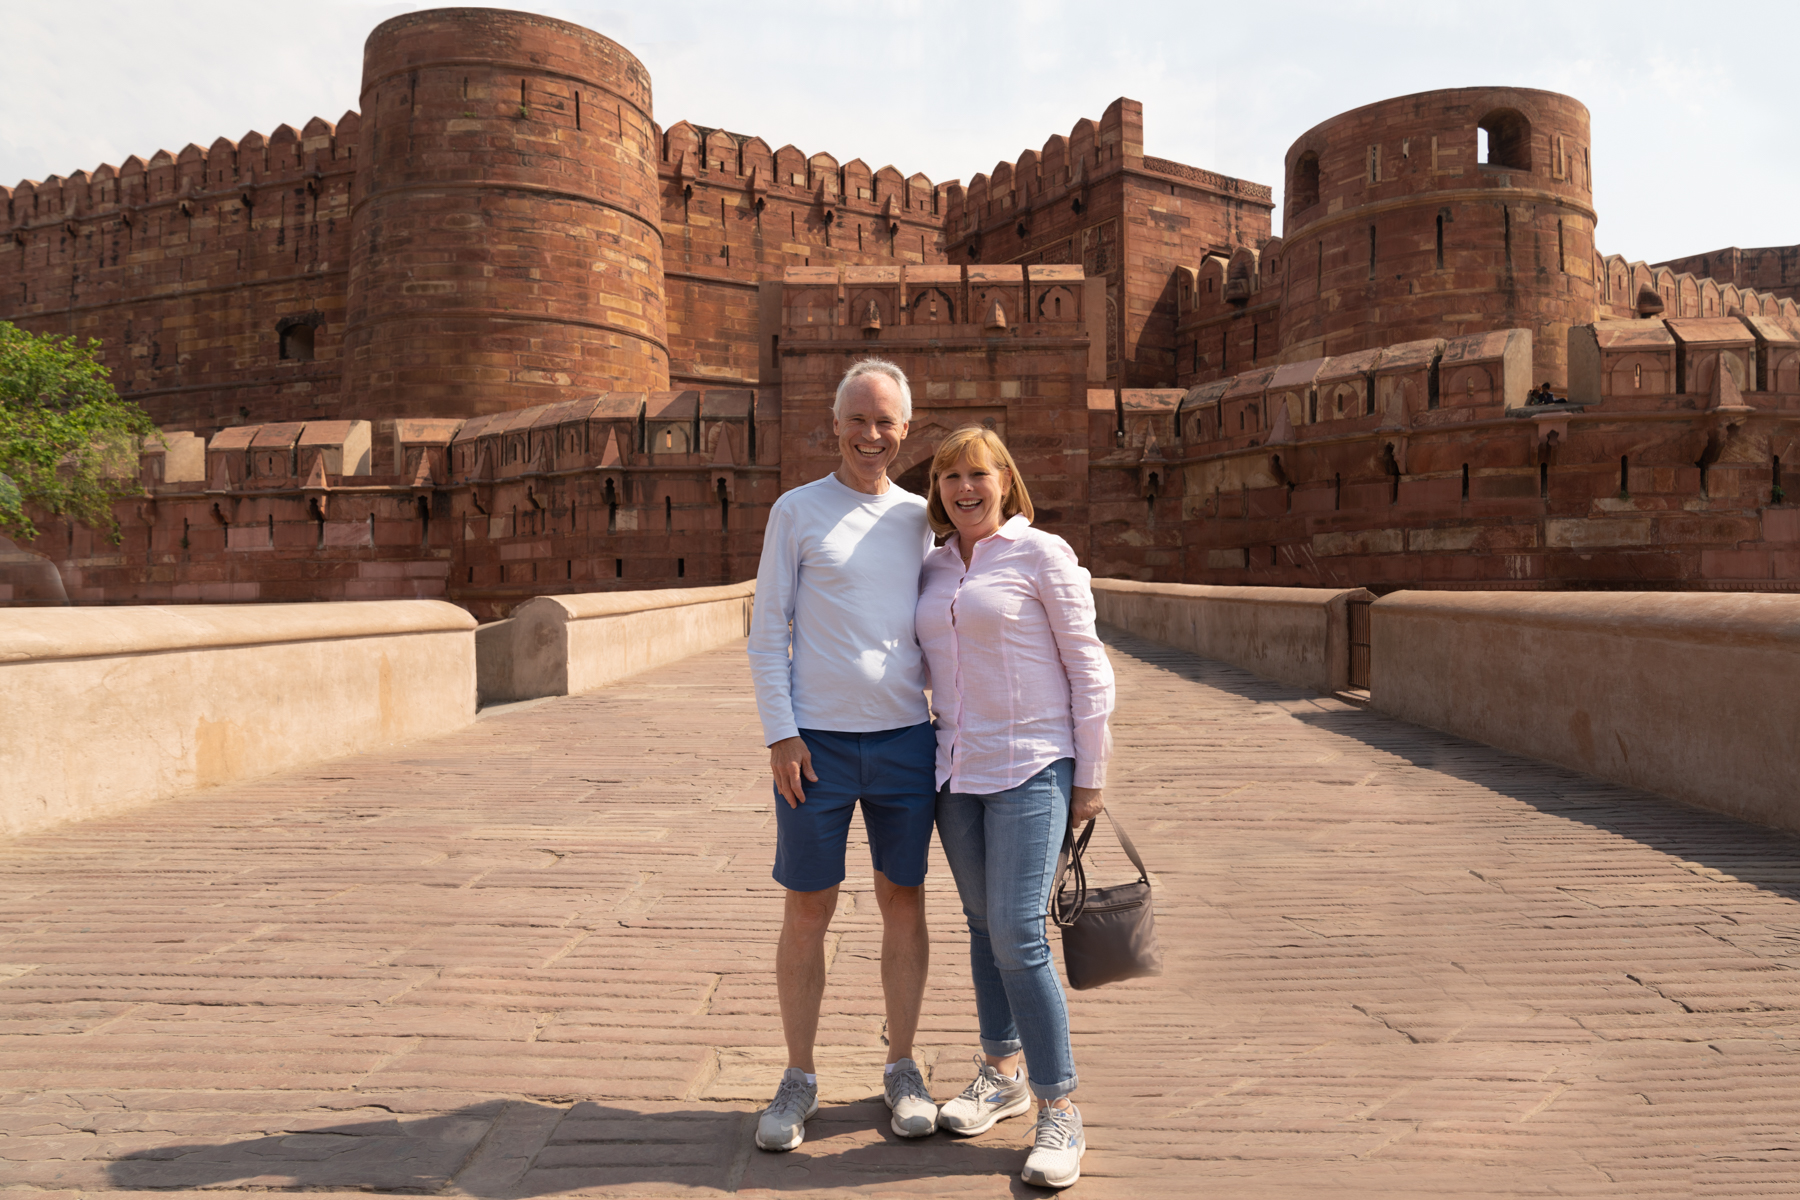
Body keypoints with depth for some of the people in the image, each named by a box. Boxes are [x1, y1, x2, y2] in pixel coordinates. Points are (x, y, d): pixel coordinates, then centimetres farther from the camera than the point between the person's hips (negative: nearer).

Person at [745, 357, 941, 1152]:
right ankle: (798, 1079, 19)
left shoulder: (918, 516, 10)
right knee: (807, 910, 5)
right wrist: (780, 735, -9)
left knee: (903, 901, 9)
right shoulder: (796, 512, 1)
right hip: (816, 743, -3)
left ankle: (902, 1070, 24)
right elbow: (767, 634, -1)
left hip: (906, 740, 3)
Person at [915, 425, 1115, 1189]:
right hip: (956, 771, 6)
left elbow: (1087, 667, -6)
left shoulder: (1042, 555, -6)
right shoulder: (934, 568, 10)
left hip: (1030, 769, -6)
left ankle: (1059, 1111, 2)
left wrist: (1090, 776, -7)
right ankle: (1002, 1075, 31)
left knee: (1018, 935, -11)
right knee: (983, 925, 15)